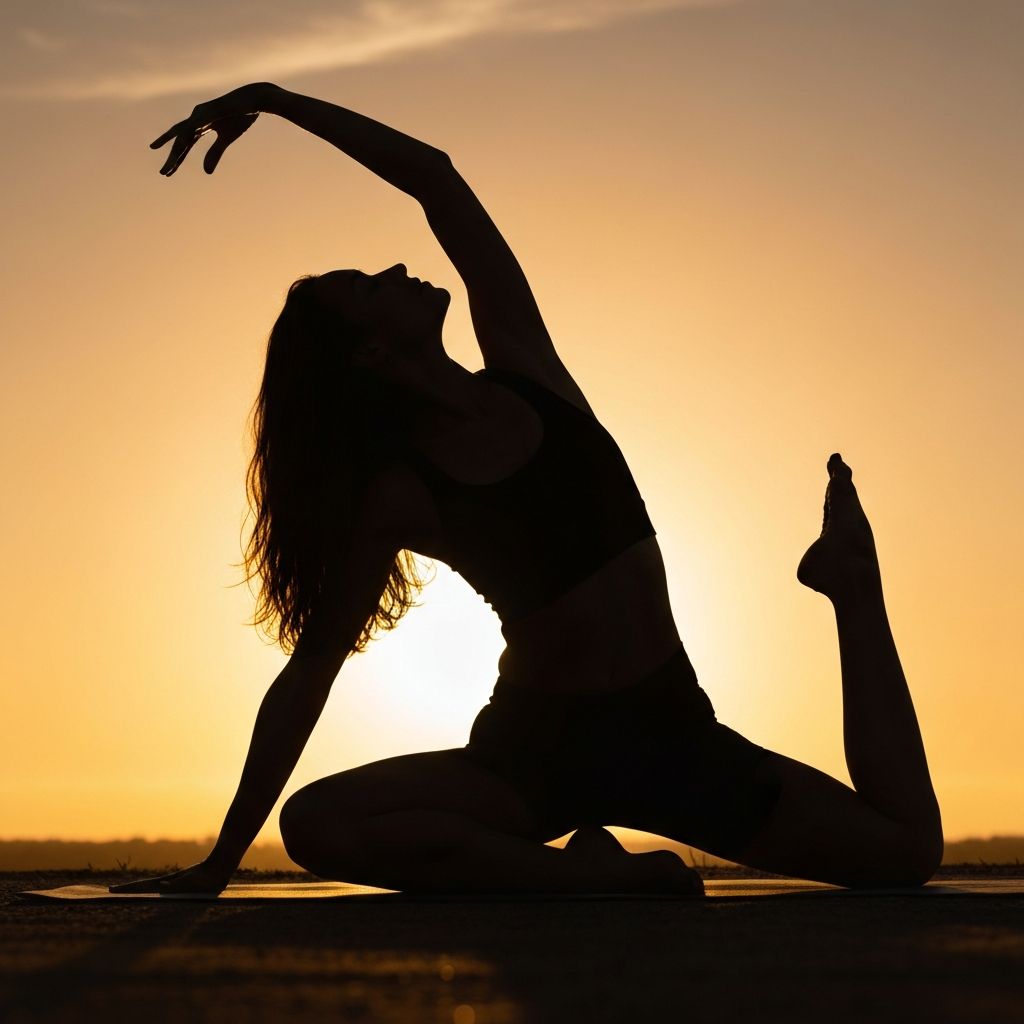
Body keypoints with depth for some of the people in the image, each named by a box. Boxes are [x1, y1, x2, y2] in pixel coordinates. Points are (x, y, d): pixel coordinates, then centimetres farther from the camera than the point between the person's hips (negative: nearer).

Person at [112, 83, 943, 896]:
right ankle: (608, 878, -25)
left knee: (907, 847, -10)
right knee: (316, 824, -30)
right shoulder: (399, 494, -8)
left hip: (671, 733, 3)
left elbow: (433, 176, 1)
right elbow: (309, 674, -7)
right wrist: (223, 861, -7)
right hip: (534, 749, -3)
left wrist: (272, 99, 2)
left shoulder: (523, 368, 2)